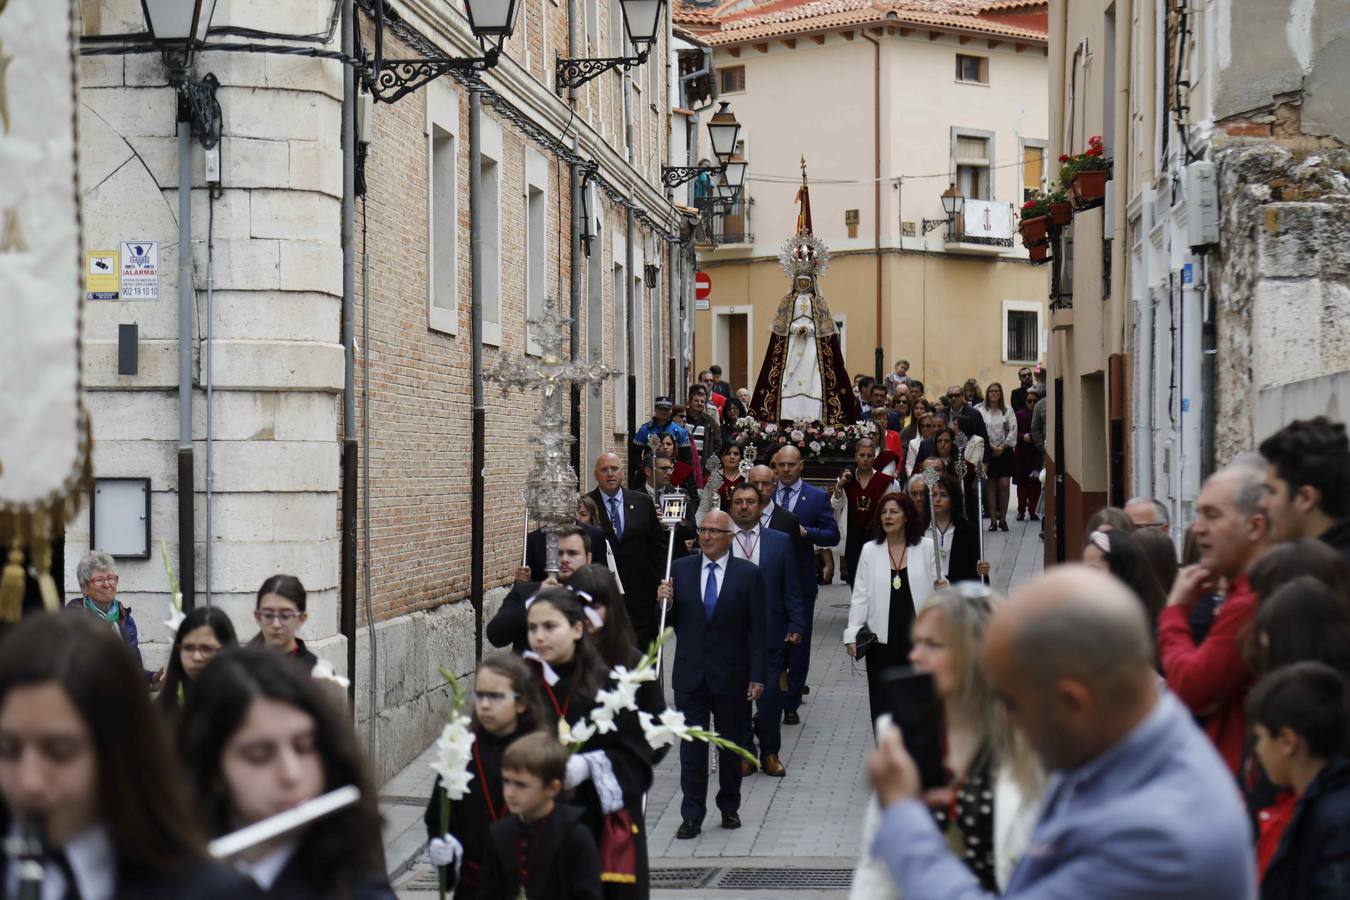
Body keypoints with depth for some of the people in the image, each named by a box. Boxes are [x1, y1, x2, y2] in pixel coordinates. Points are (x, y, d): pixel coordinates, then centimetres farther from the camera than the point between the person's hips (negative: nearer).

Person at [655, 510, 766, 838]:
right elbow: (669, 623, 7)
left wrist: (757, 675, -8)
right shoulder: (680, 569, 4)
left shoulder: (748, 574, -2)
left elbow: (757, 628, -3)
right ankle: (691, 815, 3)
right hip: (690, 675, 1)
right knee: (691, 746, 0)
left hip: (730, 675, -1)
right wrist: (663, 602, -15)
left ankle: (729, 807, 26)